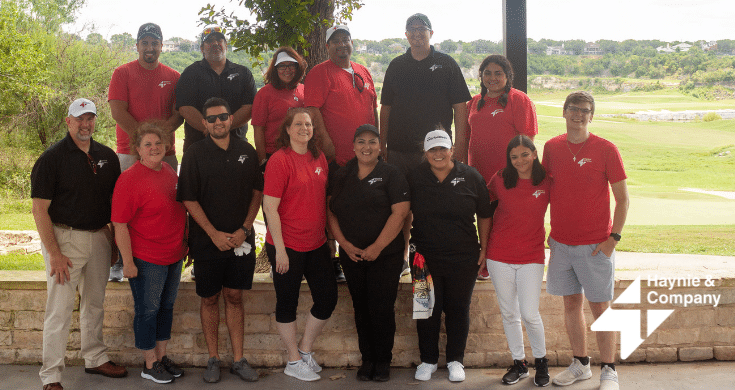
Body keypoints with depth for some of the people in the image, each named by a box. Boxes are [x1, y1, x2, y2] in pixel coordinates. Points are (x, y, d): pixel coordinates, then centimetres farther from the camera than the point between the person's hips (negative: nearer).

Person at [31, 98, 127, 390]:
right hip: (64, 238, -5)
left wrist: (114, 241, 10)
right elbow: (40, 208, -12)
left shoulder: (107, 156, 8)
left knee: (95, 303, 17)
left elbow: (114, 200, 15)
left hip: (99, 237, 6)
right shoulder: (52, 158, -9)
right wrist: (54, 253, -16)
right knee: (60, 308, -4)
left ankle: (95, 359, 33)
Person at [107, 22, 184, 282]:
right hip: (129, 152, -2)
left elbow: (180, 113, 6)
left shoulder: (173, 77, 12)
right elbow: (118, 112, -5)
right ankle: (118, 263, 3)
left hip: (165, 153, 2)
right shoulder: (123, 73, 4)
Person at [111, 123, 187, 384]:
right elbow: (120, 225, -17)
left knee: (166, 307, 17)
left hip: (174, 255, 7)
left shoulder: (169, 171, 6)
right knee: (148, 311, 5)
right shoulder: (129, 179, -17)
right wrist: (128, 261, -18)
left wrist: (186, 245, 19)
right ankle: (150, 365, 18)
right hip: (146, 259, -7)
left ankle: (162, 356, 31)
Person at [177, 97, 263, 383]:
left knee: (235, 297, 8)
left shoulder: (246, 151, 5)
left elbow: (258, 192, 8)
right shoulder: (195, 154, -3)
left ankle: (238, 359, 14)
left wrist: (245, 229, -3)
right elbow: (189, 199, -5)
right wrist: (214, 233, -12)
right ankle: (213, 359, 17)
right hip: (207, 240, -2)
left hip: (241, 239, 2)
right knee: (210, 299, 6)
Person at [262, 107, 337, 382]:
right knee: (288, 302, 7)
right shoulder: (280, 160, -13)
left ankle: (305, 350, 29)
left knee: (328, 298, 10)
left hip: (316, 244, 7)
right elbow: (270, 207, -15)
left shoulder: (319, 158, 8)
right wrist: (279, 249, -16)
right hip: (287, 246, -7)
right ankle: (294, 361, 21)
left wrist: (329, 236, 14)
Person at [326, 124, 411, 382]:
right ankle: (367, 358, 21)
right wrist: (345, 243, -6)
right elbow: (331, 212, 7)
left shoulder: (391, 175, -2)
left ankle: (383, 361, 12)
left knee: (382, 309, -3)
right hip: (351, 256, 4)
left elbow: (400, 213, -10)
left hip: (385, 256, -3)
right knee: (361, 309, 9)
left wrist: (377, 247, -15)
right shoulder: (342, 177, 10)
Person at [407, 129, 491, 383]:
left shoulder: (471, 177, -2)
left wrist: (484, 248, 2)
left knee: (458, 309, 8)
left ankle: (455, 360, 23)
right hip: (425, 257, 1)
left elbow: (484, 216, 5)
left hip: (463, 259, -1)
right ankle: (428, 360, 22)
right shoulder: (415, 178, 1)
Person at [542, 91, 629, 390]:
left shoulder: (606, 150, -7)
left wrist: (614, 237, -11)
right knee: (571, 303, 11)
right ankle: (580, 365, 24)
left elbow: (622, 198, -4)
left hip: (595, 246, -4)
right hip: (561, 242, 4)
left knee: (599, 306, 1)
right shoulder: (552, 147, 5)